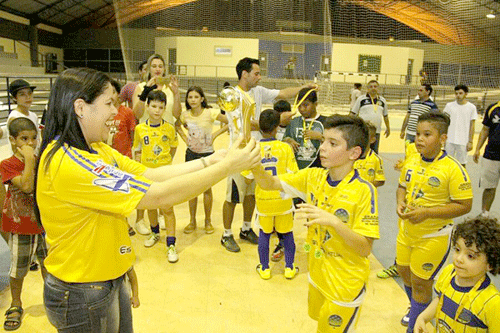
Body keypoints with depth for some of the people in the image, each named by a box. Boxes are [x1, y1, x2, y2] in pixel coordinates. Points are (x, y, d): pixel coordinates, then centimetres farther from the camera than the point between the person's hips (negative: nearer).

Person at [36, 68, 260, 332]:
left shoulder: (95, 149, 3)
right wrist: (228, 166, -25)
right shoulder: (67, 162, -29)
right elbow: (159, 196, -31)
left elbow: (151, 174, -3)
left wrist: (211, 160, -10)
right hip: (83, 296, -8)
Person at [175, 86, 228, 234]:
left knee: (207, 188, 6)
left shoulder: (210, 113, -14)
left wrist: (215, 134, -13)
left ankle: (208, 221, 23)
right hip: (191, 154, 3)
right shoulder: (185, 115, -3)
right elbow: (177, 125, 18)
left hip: (207, 154, -3)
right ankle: (192, 221, 23)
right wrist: (184, 138, 3)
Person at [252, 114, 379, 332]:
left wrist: (333, 221, -39)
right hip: (317, 275, 6)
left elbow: (365, 249, -24)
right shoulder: (313, 177, -7)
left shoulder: (363, 191, -24)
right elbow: (269, 184, -6)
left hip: (345, 285, -5)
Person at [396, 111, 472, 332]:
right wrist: (400, 203, -9)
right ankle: (417, 309, 51)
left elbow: (464, 205, -19)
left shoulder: (453, 169, -21)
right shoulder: (412, 161, -3)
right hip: (406, 230, 6)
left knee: (421, 282, 7)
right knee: (404, 272, 22)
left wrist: (426, 212, -26)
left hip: (433, 237, -6)